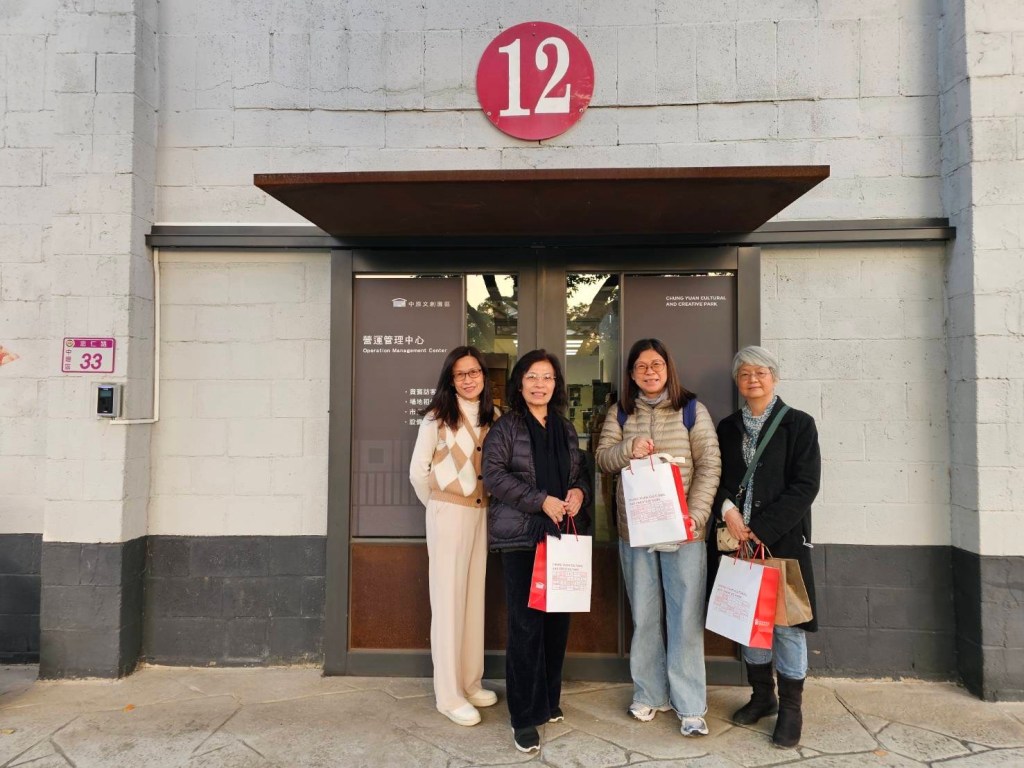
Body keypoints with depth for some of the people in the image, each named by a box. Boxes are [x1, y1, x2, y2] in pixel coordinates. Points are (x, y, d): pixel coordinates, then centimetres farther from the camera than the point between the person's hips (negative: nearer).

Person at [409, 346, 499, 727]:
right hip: (448, 515, -5)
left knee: (474, 597, 12)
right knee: (449, 600, 1)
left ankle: (470, 683, 26)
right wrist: (439, 507, 5)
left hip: (482, 514, 5)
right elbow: (418, 472, -5)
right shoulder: (437, 417, -8)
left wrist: (486, 502, 4)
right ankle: (449, 695, 11)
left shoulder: (492, 418, 7)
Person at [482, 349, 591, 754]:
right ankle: (524, 716, 9)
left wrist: (579, 492, -4)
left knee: (557, 620, 10)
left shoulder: (566, 428, 14)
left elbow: (581, 474, 19)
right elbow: (493, 474, -12)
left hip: (562, 535, 5)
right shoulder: (505, 426, -3)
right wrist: (542, 501, -18)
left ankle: (549, 700, 29)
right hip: (521, 537, -5)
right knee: (526, 624, -4)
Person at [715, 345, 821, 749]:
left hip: (783, 538, -4)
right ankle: (762, 695, 29)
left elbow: (805, 485, -10)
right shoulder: (728, 427, 10)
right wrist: (728, 509, -12)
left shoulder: (798, 424, -3)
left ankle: (791, 707, 18)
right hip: (739, 538, 4)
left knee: (786, 620, 1)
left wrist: (761, 528, -15)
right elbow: (716, 477, 10)